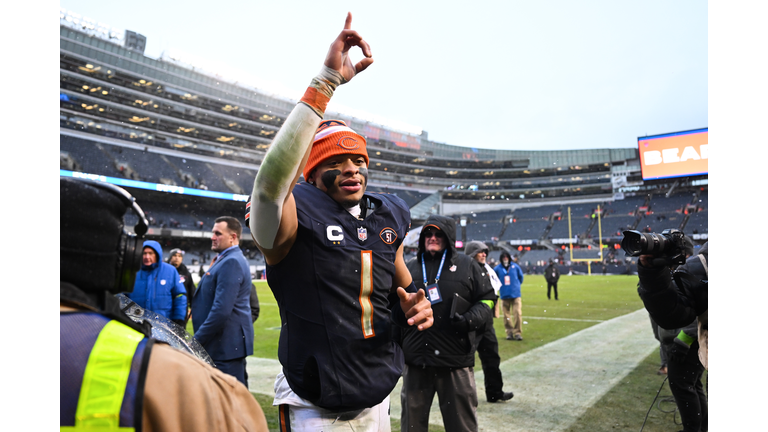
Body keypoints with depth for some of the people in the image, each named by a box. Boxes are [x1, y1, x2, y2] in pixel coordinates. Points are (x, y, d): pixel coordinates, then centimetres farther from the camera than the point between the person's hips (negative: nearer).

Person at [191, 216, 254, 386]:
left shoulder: (231, 262, -17)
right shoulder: (227, 259, 18)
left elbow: (222, 310, -24)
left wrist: (197, 340, -18)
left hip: (227, 345, -10)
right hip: (230, 342, 11)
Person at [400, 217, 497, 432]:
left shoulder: (468, 266, 4)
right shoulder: (409, 268, 12)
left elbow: (487, 300, 5)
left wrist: (471, 319, -13)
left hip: (456, 362, -2)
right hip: (415, 362, 3)